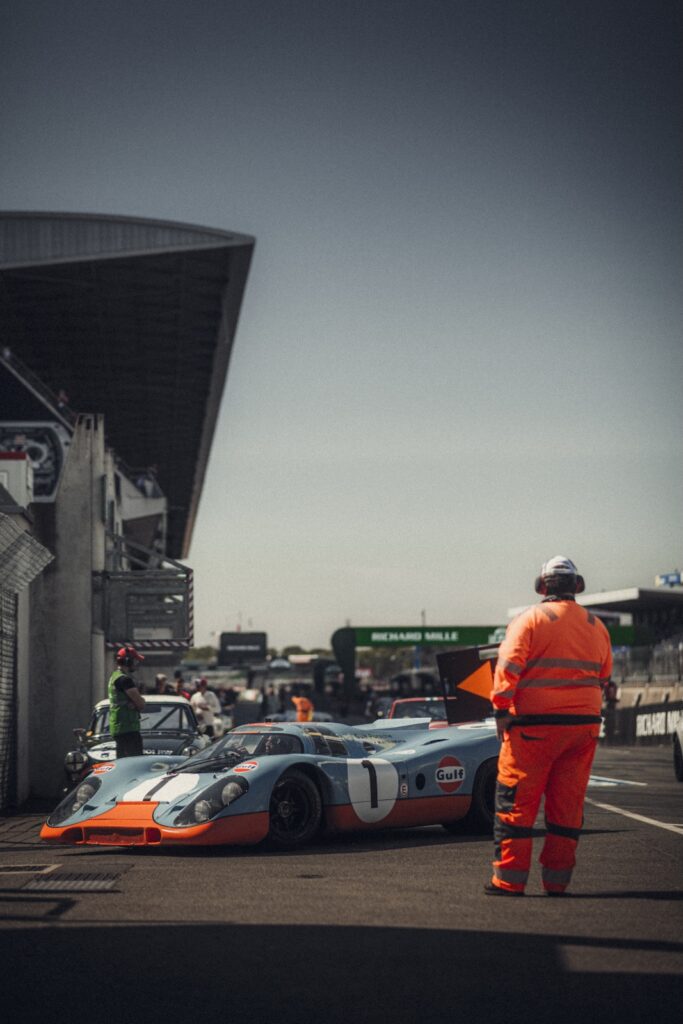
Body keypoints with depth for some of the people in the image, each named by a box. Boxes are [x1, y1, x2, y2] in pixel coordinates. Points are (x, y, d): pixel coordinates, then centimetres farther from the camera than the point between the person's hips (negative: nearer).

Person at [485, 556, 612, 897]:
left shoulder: (529, 619, -4)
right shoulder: (596, 626, 12)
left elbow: (508, 668, -13)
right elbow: (603, 677, 17)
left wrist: (501, 712, -9)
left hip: (535, 725, -5)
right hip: (585, 724, 5)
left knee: (516, 800, 2)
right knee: (568, 803, 10)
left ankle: (509, 879, 1)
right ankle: (557, 879, 12)